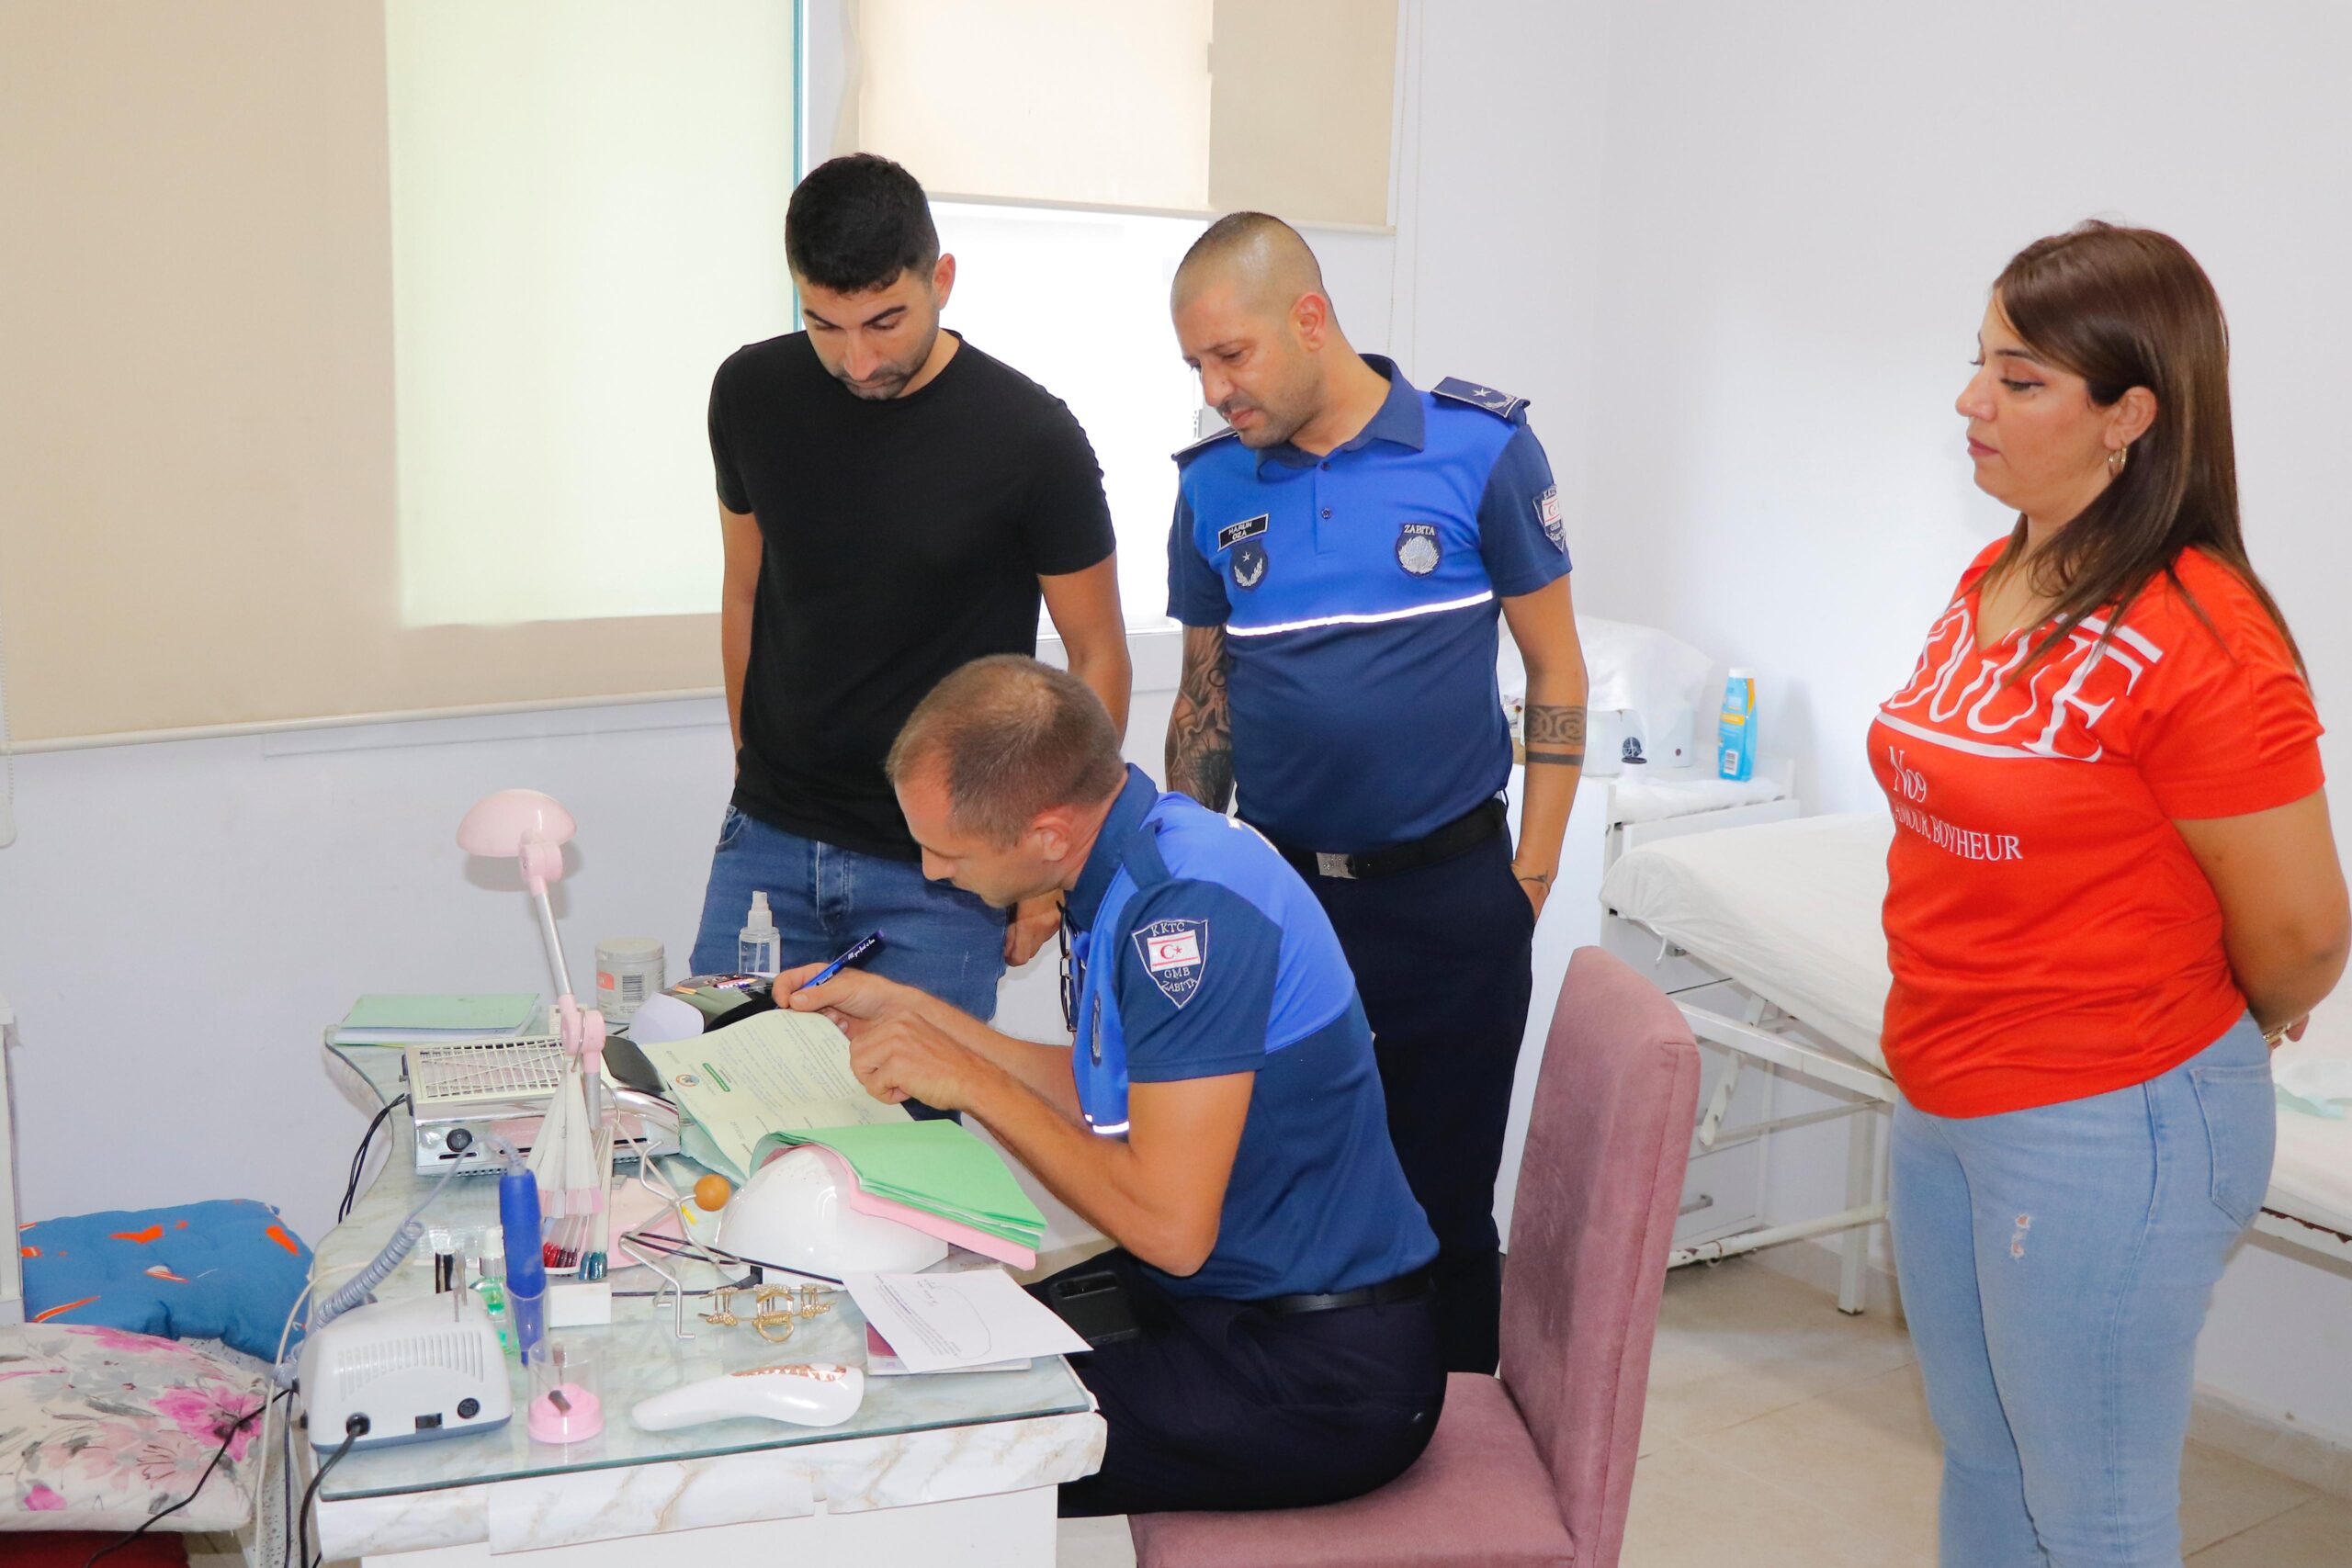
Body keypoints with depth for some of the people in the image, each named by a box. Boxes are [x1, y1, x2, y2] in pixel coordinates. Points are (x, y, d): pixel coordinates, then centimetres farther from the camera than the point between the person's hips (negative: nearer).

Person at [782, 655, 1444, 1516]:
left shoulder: (1190, 905, -25)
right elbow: (1102, 1102, 14)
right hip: (1222, 1300, 9)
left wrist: (970, 1082, -16)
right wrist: (905, 1010, 12)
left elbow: (1170, 1227, -25)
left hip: (1324, 1375, -9)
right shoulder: (1133, 861, 4)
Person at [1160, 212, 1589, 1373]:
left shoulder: (1481, 449, -6)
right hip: (1274, 887, 3)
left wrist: (1532, 875, -5)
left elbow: (1553, 672, -1)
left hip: (1451, 895, -3)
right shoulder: (1213, 486, 3)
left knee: (1445, 1201, 8)